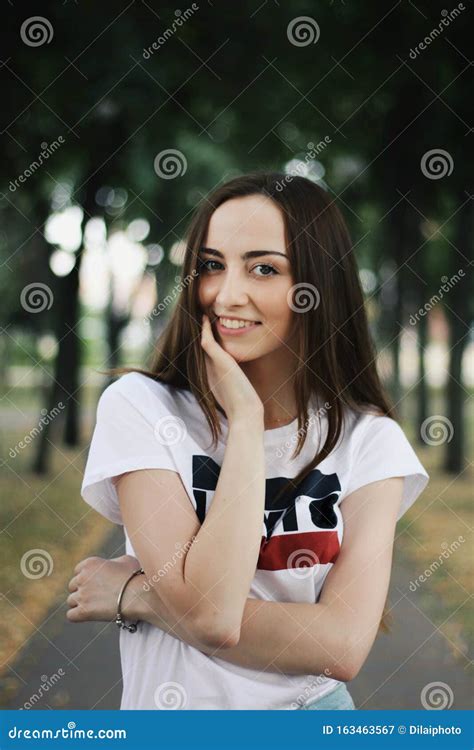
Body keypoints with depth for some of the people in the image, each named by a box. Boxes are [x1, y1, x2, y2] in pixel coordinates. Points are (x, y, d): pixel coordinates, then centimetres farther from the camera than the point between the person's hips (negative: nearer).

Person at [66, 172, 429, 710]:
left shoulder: (368, 438, -3)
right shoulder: (140, 405, -8)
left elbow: (342, 648, -13)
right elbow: (209, 615, -18)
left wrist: (135, 596, -14)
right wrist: (245, 417, -15)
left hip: (317, 706, 1)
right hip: (175, 709, -1)